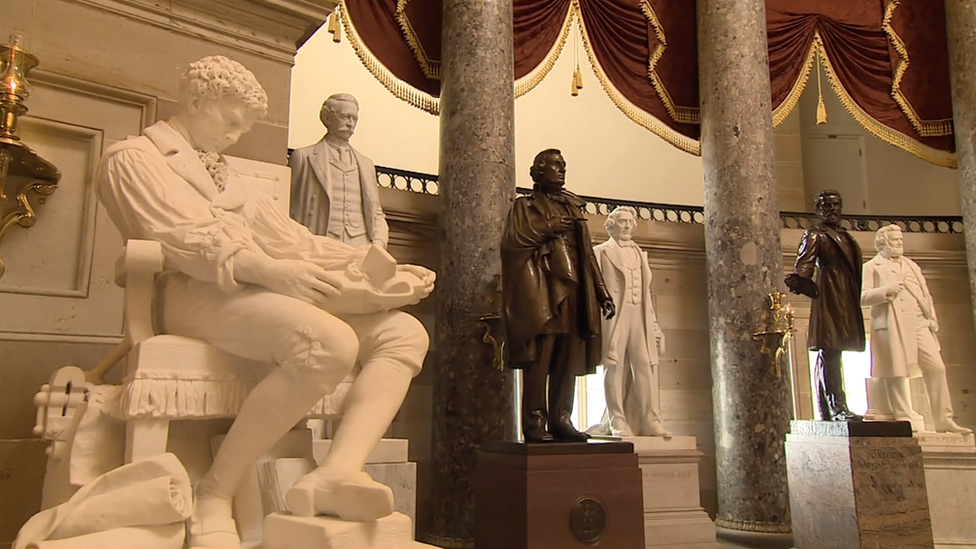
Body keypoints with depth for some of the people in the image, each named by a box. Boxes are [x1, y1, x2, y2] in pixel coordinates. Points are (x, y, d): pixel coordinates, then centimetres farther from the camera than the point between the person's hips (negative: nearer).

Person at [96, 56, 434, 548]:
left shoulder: (221, 171, 32)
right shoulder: (133, 158, 8)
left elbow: (283, 234, 22)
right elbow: (183, 240, -10)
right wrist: (268, 270, -27)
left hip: (257, 288, 8)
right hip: (196, 291, -8)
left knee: (403, 333, -11)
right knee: (330, 342, -34)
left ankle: (333, 474, -30)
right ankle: (213, 496, -20)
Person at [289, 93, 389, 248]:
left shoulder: (366, 164, 21)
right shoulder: (303, 157, 8)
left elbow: (376, 212, 21)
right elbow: (292, 210, 7)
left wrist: (379, 242, 3)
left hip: (361, 248, 4)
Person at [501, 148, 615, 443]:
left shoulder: (574, 207, 25)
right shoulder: (525, 205, 11)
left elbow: (587, 253, 21)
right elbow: (510, 241, -5)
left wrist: (602, 291, 14)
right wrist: (546, 229, -6)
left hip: (572, 289, 5)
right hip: (541, 290, -5)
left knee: (568, 360, 1)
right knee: (539, 358, -13)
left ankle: (561, 421, 5)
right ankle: (534, 424, -10)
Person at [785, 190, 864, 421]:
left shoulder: (845, 237, 24)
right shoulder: (815, 235, 1)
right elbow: (804, 263, -14)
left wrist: (857, 297, 19)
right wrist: (800, 281, -33)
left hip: (847, 300, 8)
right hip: (829, 297, -8)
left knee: (830, 354, 8)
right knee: (829, 351, -11)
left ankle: (829, 410, 11)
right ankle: (836, 407, -14)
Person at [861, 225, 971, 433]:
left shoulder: (911, 265, 25)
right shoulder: (872, 267, 7)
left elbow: (925, 295, 23)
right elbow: (862, 296, -3)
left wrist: (932, 317, 10)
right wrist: (886, 291, -16)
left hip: (919, 324, 5)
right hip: (892, 326, -5)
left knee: (936, 368, -2)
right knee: (896, 373, -4)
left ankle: (944, 420, 4)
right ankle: (903, 420, 2)